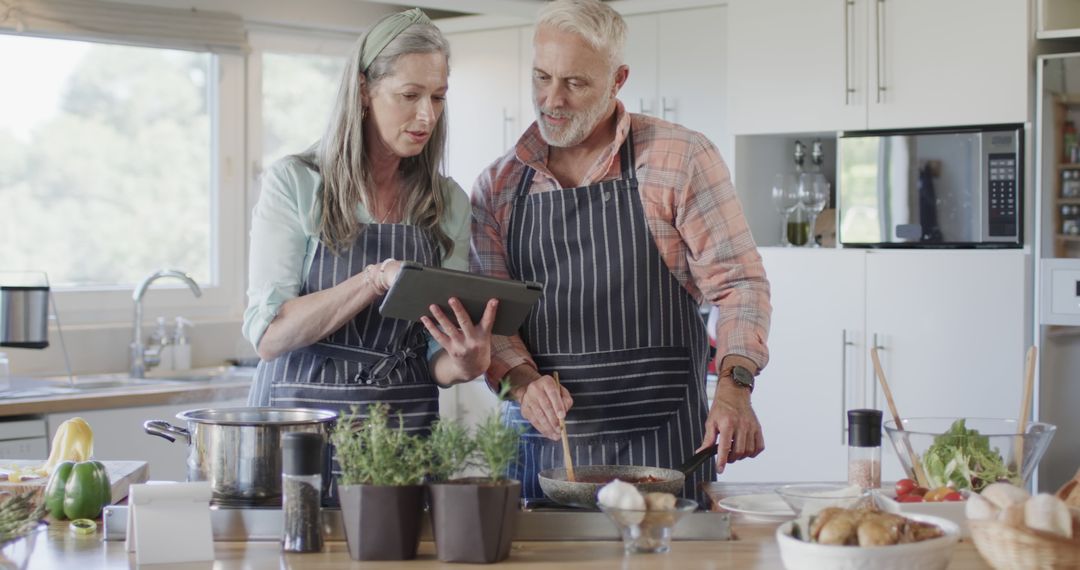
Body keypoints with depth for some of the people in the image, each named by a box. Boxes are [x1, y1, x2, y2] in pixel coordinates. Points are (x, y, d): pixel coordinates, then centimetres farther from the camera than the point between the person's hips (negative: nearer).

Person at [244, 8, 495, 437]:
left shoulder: (449, 204, 9)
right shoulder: (293, 184, 0)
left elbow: (435, 363, 11)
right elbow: (267, 336, -9)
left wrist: (466, 364, -12)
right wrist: (376, 278, -19)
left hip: (405, 423, 4)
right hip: (301, 416, -4)